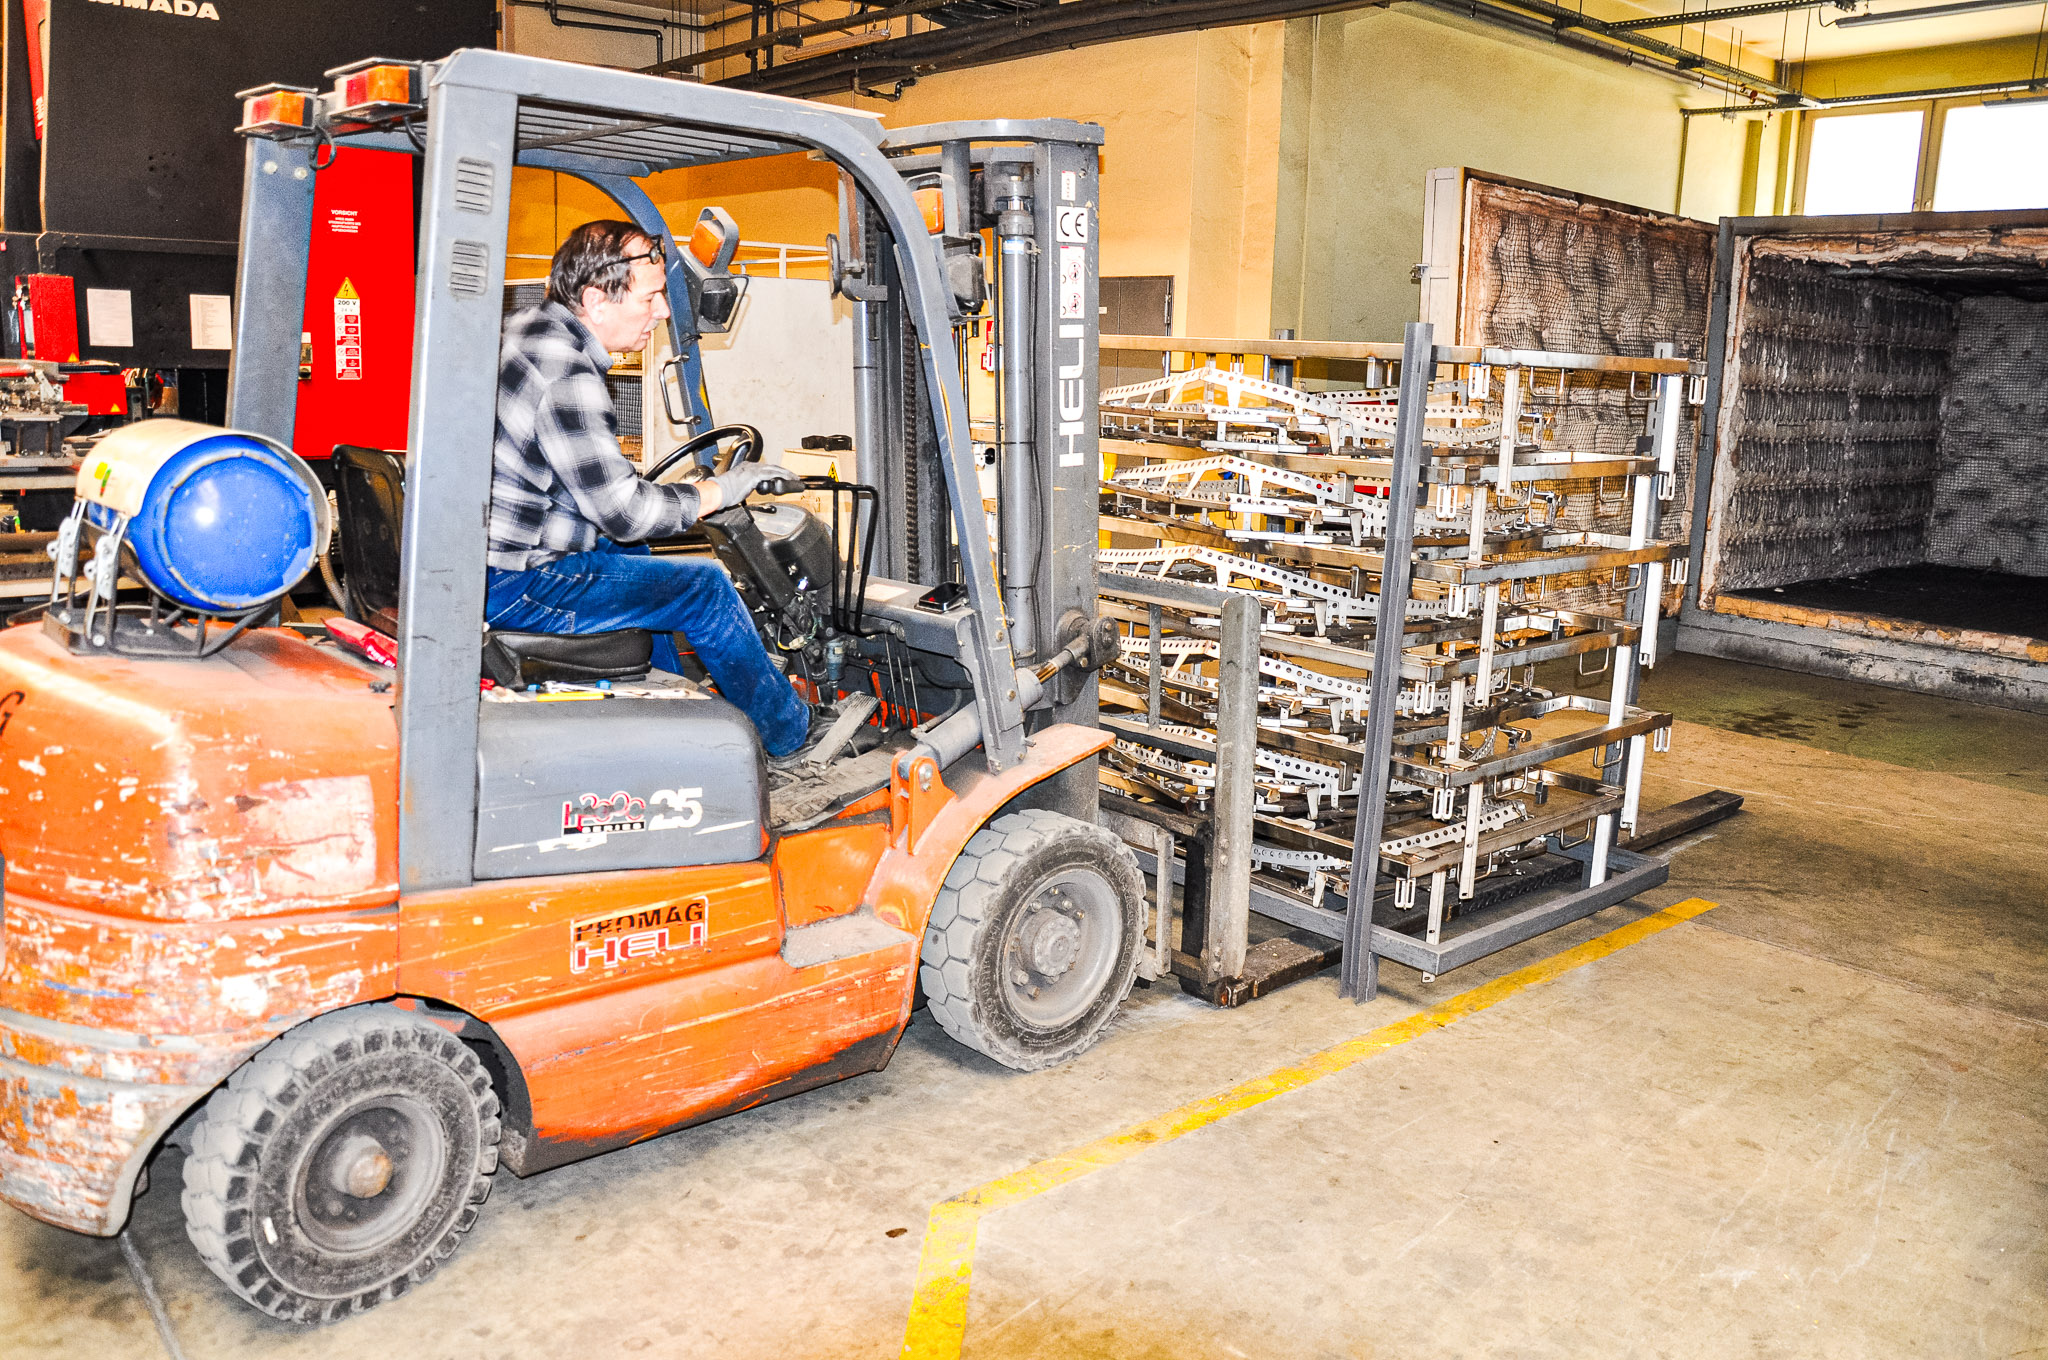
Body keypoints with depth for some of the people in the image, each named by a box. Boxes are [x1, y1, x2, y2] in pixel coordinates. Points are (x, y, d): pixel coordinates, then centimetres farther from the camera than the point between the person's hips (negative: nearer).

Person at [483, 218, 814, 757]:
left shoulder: (526, 328, 9)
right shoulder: (565, 374, -23)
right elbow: (625, 512, -22)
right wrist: (717, 491, -9)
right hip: (508, 587, -10)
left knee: (633, 555, 28)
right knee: (704, 585, -4)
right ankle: (792, 733, 13)